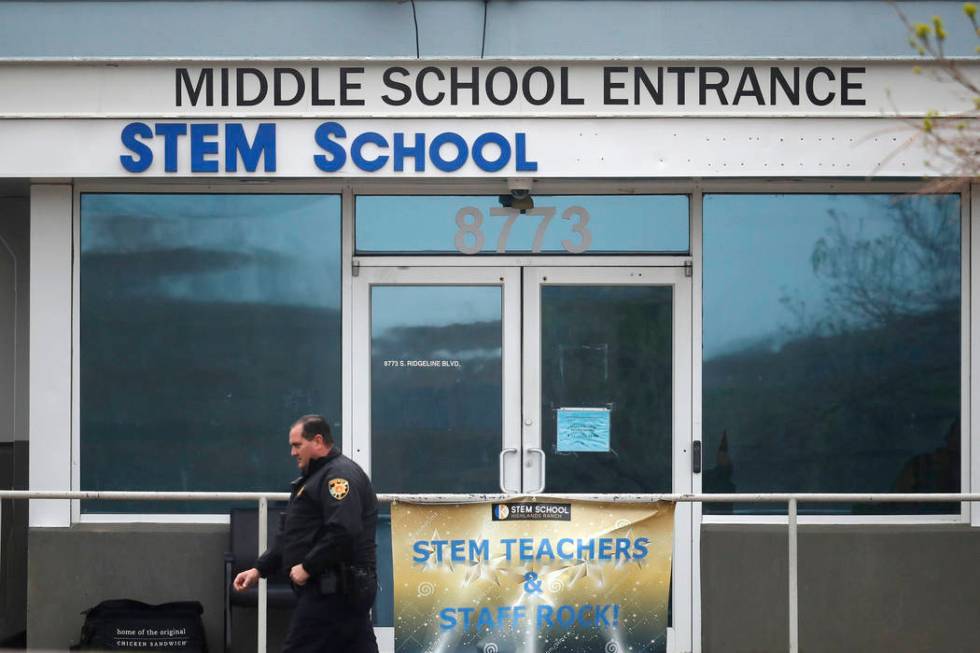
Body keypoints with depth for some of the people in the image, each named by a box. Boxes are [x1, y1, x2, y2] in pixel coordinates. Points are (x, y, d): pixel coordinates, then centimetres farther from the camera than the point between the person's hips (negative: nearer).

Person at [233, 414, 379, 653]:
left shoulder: (340, 475, -12)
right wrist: (259, 569, 17)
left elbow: (343, 533, -25)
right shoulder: (315, 477, 23)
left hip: (332, 589, -10)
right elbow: (289, 536, 25)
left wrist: (307, 567, -17)